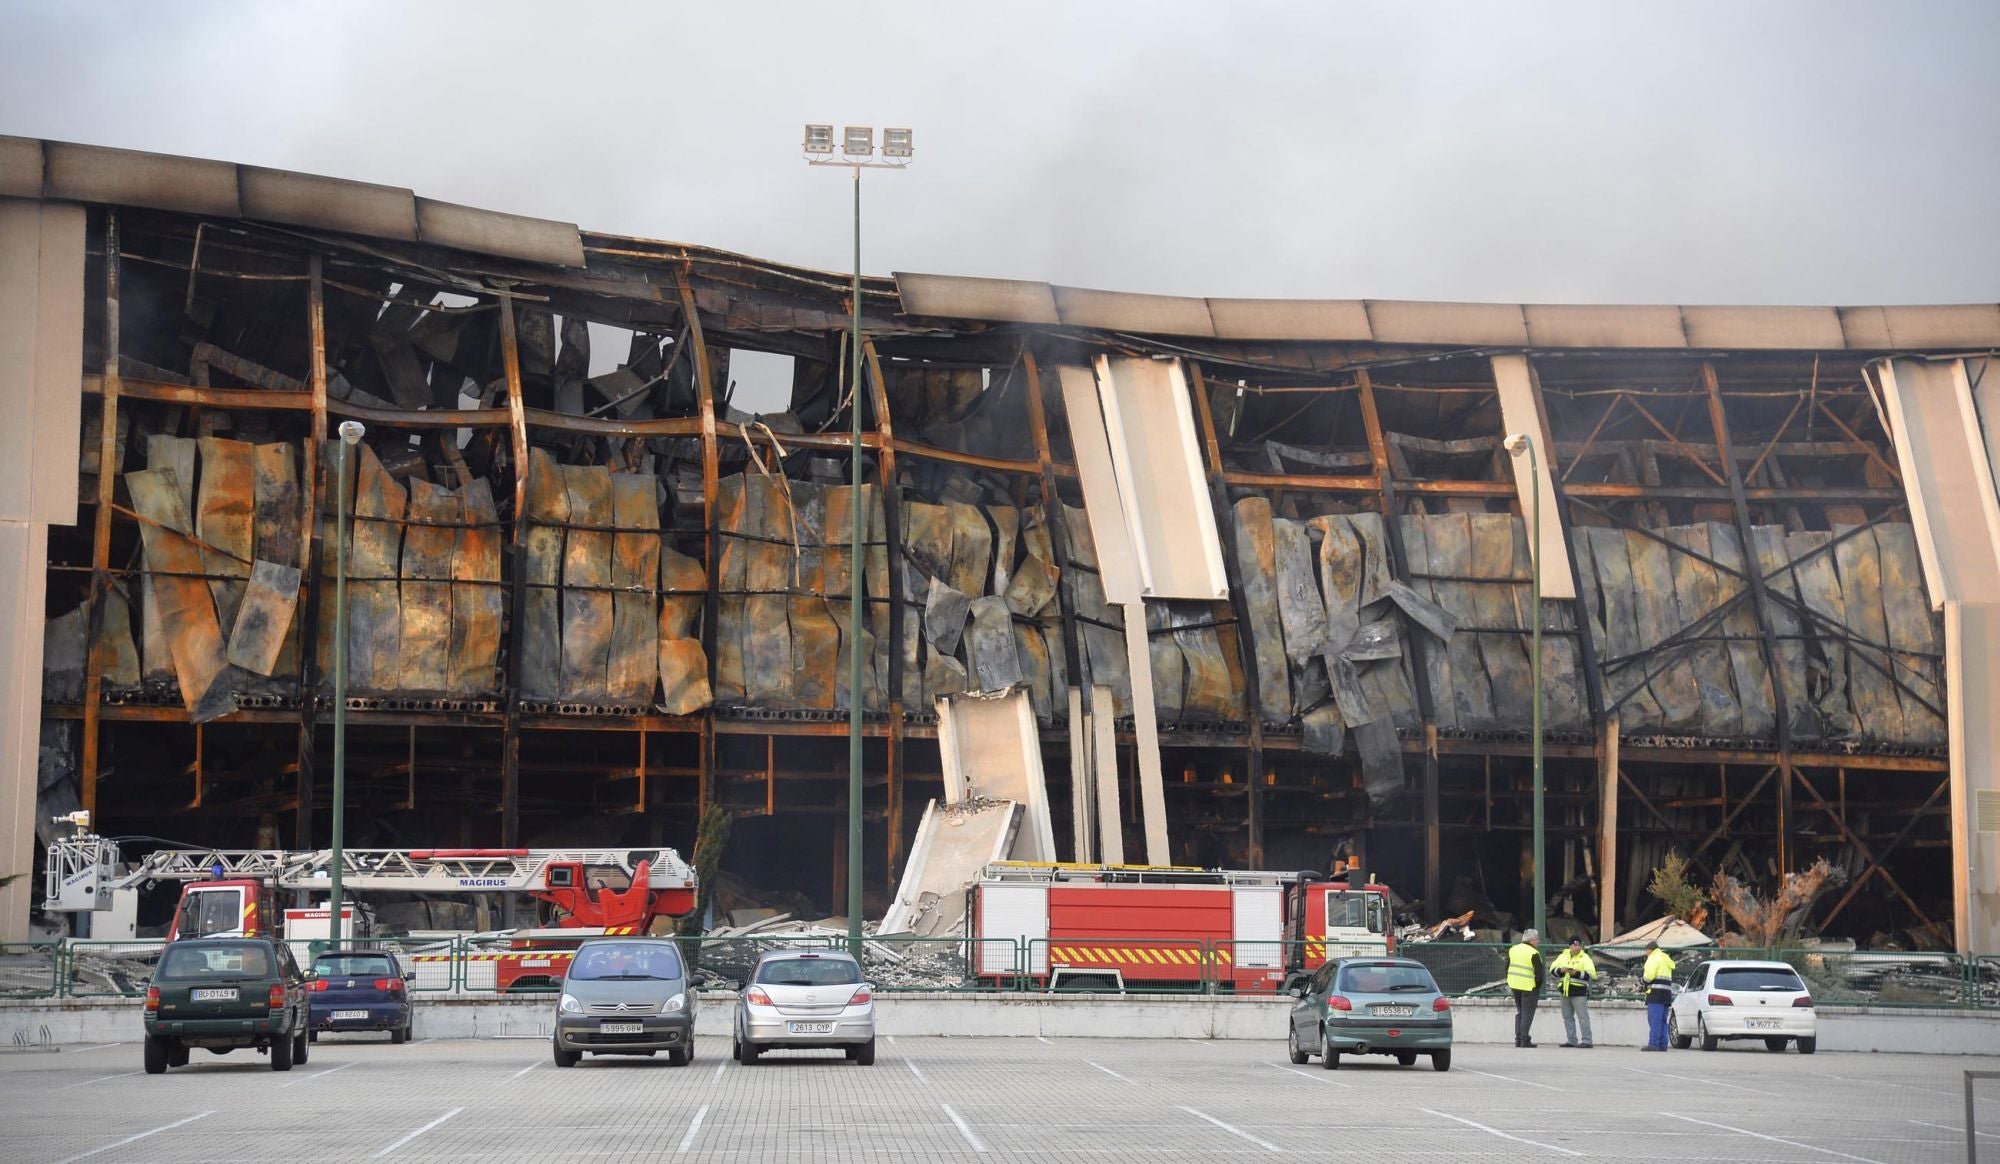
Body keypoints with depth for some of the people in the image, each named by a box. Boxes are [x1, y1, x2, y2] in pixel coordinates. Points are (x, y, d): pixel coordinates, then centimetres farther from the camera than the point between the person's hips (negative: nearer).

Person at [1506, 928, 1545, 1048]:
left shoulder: (1513, 949, 8)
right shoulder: (1533, 953, -14)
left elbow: (1507, 967, 13)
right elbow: (1539, 972, -15)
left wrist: (1509, 983, 18)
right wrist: (1538, 986, -3)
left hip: (1514, 984, 7)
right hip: (1529, 987, -7)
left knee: (1519, 1012, 17)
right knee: (1527, 1013, 1)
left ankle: (1518, 1039, 15)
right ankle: (1524, 1040, 0)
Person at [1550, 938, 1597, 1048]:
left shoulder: (1585, 958, -2)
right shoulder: (1563, 957, 13)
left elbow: (1591, 974, -13)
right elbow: (1552, 968, 10)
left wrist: (1576, 973, -24)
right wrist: (1561, 970, -11)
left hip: (1579, 992, -6)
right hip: (1565, 992, 6)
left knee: (1582, 1017, -7)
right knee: (1567, 1017, 9)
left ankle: (1587, 1041, -6)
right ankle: (1571, 1040, 17)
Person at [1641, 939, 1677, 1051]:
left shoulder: (1654, 958, -5)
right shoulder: (1666, 959, 25)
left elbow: (1649, 976, -17)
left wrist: (1643, 975, 3)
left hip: (1656, 992, -9)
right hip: (1667, 992, 9)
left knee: (1654, 1019, -12)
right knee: (1662, 1021, 12)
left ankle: (1653, 1044, -17)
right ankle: (1662, 1045, 11)